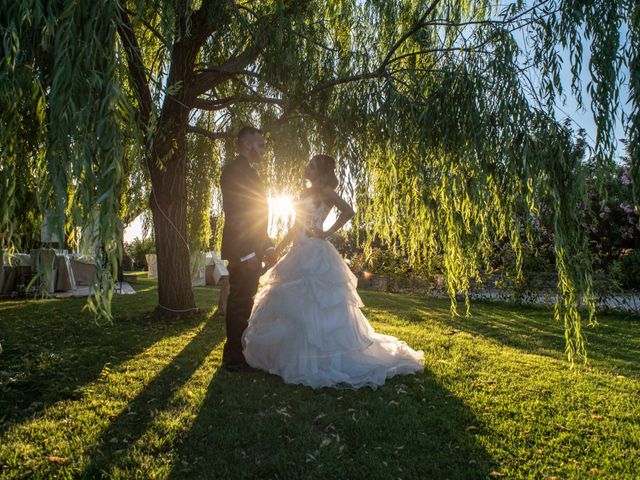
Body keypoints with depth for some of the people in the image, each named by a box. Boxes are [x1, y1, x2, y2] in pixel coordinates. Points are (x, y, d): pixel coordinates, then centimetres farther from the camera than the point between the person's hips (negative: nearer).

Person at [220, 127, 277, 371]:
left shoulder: (247, 172, 21)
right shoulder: (235, 169, -8)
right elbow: (234, 213, -17)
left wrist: (267, 246, 18)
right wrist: (247, 252, -21)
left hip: (252, 250, 10)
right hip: (243, 250, -10)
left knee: (243, 301, 13)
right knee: (240, 302, -5)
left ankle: (240, 353, 22)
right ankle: (234, 358, 5)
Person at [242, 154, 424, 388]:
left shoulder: (324, 190, -4)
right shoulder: (306, 193, 19)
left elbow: (348, 211, -19)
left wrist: (327, 233, -14)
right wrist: (277, 250, 19)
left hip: (315, 255, -9)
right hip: (299, 254, 9)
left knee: (315, 307, -6)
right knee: (290, 305, 13)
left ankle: (323, 360, 5)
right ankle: (287, 353, 25)